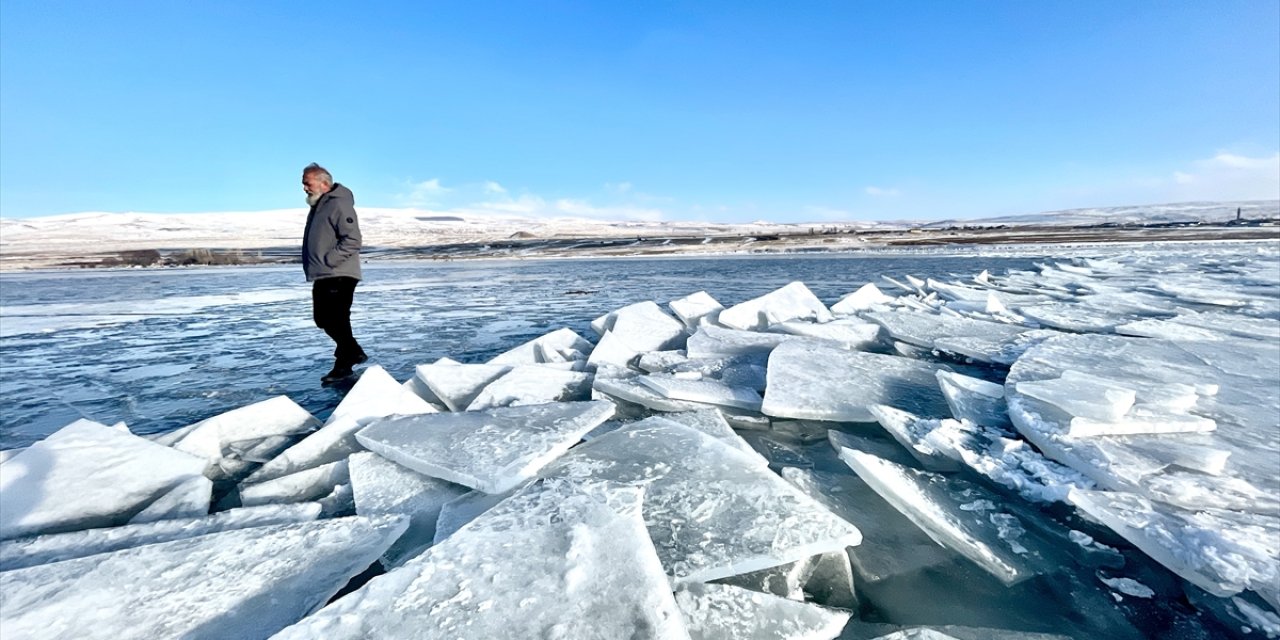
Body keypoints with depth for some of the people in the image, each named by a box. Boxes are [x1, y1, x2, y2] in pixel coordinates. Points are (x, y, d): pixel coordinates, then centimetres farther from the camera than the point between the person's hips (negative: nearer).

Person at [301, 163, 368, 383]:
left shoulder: (339, 204, -13)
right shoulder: (317, 206, 18)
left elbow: (352, 241, -22)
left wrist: (328, 261, -21)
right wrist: (314, 266, 15)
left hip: (339, 275, -10)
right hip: (321, 276, 10)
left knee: (336, 320, -8)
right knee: (323, 319, 14)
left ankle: (344, 364, 4)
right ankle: (353, 352, 26)